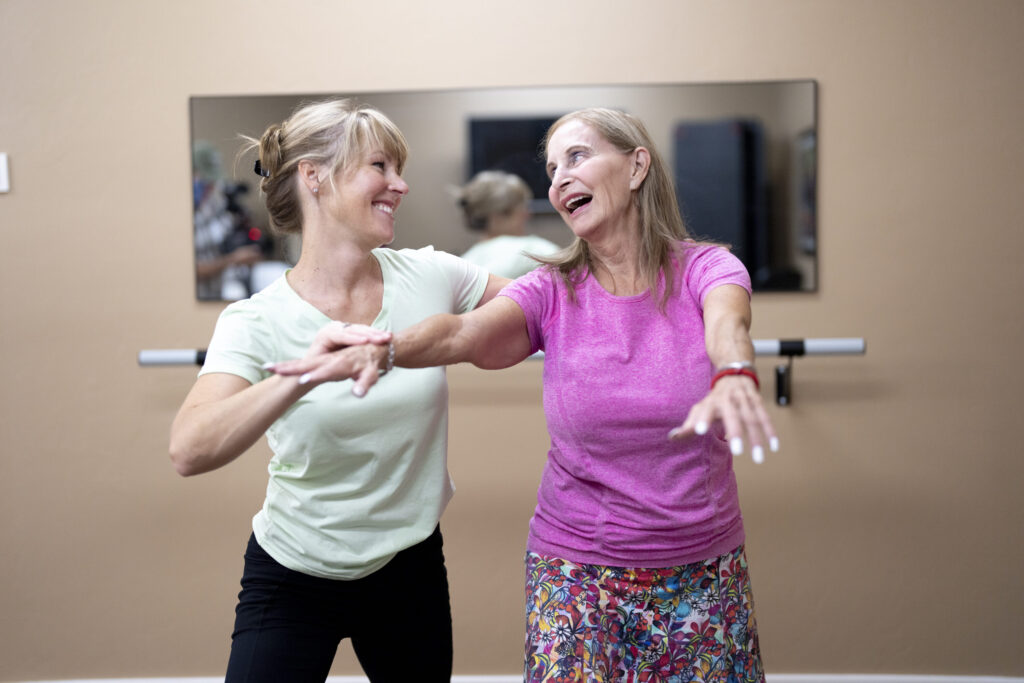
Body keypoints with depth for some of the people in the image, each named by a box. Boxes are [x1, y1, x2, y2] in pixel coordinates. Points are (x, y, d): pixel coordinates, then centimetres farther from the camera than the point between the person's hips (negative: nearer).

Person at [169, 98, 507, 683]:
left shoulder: (429, 276, -7)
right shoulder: (258, 322, -16)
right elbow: (190, 450, -31)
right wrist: (306, 373, -44)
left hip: (411, 568, 3)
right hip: (294, 582, -3)